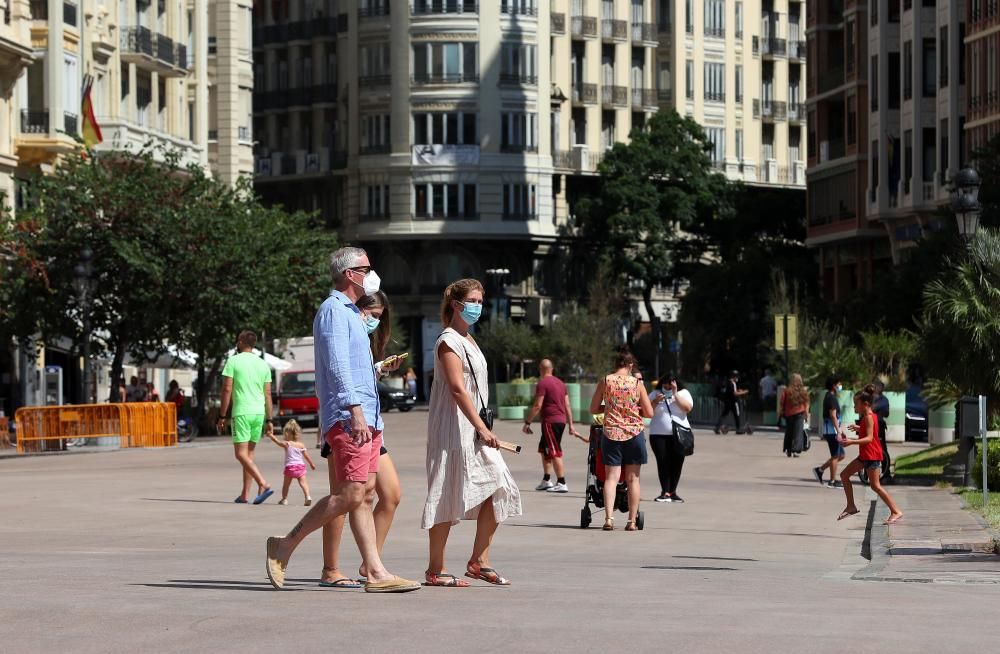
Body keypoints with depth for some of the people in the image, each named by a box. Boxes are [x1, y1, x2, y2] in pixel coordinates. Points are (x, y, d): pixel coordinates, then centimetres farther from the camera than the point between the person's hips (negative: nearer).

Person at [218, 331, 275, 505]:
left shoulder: (233, 361, -3)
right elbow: (268, 394, 11)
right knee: (249, 453, 11)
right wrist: (269, 420, 14)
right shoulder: (263, 364, 11)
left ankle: (264, 485, -23)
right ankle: (244, 495, 10)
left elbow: (227, 390, -8)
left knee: (241, 454, -6)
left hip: (241, 412, -6)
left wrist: (222, 416, -4)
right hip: (259, 413, 6)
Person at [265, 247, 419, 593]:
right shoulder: (333, 310, -8)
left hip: (365, 418, 10)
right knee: (350, 495, -13)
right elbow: (337, 366, -18)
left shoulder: (350, 313, 23)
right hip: (346, 416, -10)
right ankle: (285, 546, -5)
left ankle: (376, 572, -1)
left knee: (365, 494, 3)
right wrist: (355, 412, -25)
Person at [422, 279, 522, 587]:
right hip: (453, 429, -9)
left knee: (498, 489, 1)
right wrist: (482, 428, -20)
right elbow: (457, 389, -18)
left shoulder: (469, 340, 19)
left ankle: (479, 561, 9)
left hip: (474, 428, 9)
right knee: (448, 496, -6)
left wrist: (483, 428, 16)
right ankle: (435, 570, 1)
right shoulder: (449, 341, -10)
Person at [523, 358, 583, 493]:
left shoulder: (542, 383, -10)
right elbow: (567, 406, 16)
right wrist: (571, 425, 19)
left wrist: (527, 422, -10)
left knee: (555, 452, -7)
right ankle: (546, 481, 22)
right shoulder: (560, 383, 15)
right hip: (561, 421, 9)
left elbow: (537, 406, -15)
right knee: (544, 448, 19)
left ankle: (562, 483, -9)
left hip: (550, 421, -9)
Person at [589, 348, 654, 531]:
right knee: (632, 478, 8)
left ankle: (609, 518, -14)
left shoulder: (605, 381, -1)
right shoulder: (637, 383, -2)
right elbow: (649, 413, 0)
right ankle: (632, 521, 10)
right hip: (634, 434, 0)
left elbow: (593, 409, 5)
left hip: (611, 434, 0)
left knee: (611, 477, 1)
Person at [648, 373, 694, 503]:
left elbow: (688, 408, -11)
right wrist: (655, 402, -13)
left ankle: (673, 491, 11)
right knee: (663, 463, -6)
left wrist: (675, 394, -13)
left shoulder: (683, 393, 7)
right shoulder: (655, 394, 9)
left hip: (679, 435, 0)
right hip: (659, 434, 0)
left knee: (676, 463, 1)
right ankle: (665, 492, -4)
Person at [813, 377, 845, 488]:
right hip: (832, 430, -10)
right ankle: (832, 482, 0)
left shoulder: (828, 396, 17)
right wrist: (838, 432, -23)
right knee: (836, 456, -4)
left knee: (841, 455, 13)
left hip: (829, 431, 10)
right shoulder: (831, 398, -14)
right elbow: (833, 416, -20)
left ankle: (820, 470, 15)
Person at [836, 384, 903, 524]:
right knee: (844, 475, 11)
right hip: (865, 455, 11)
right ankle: (851, 506, 15)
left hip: (872, 455, -11)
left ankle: (896, 511, -6)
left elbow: (869, 438, -27)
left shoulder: (868, 417, -17)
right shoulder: (868, 416, 12)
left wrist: (852, 442, -35)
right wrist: (859, 429, 16)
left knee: (875, 485, -9)